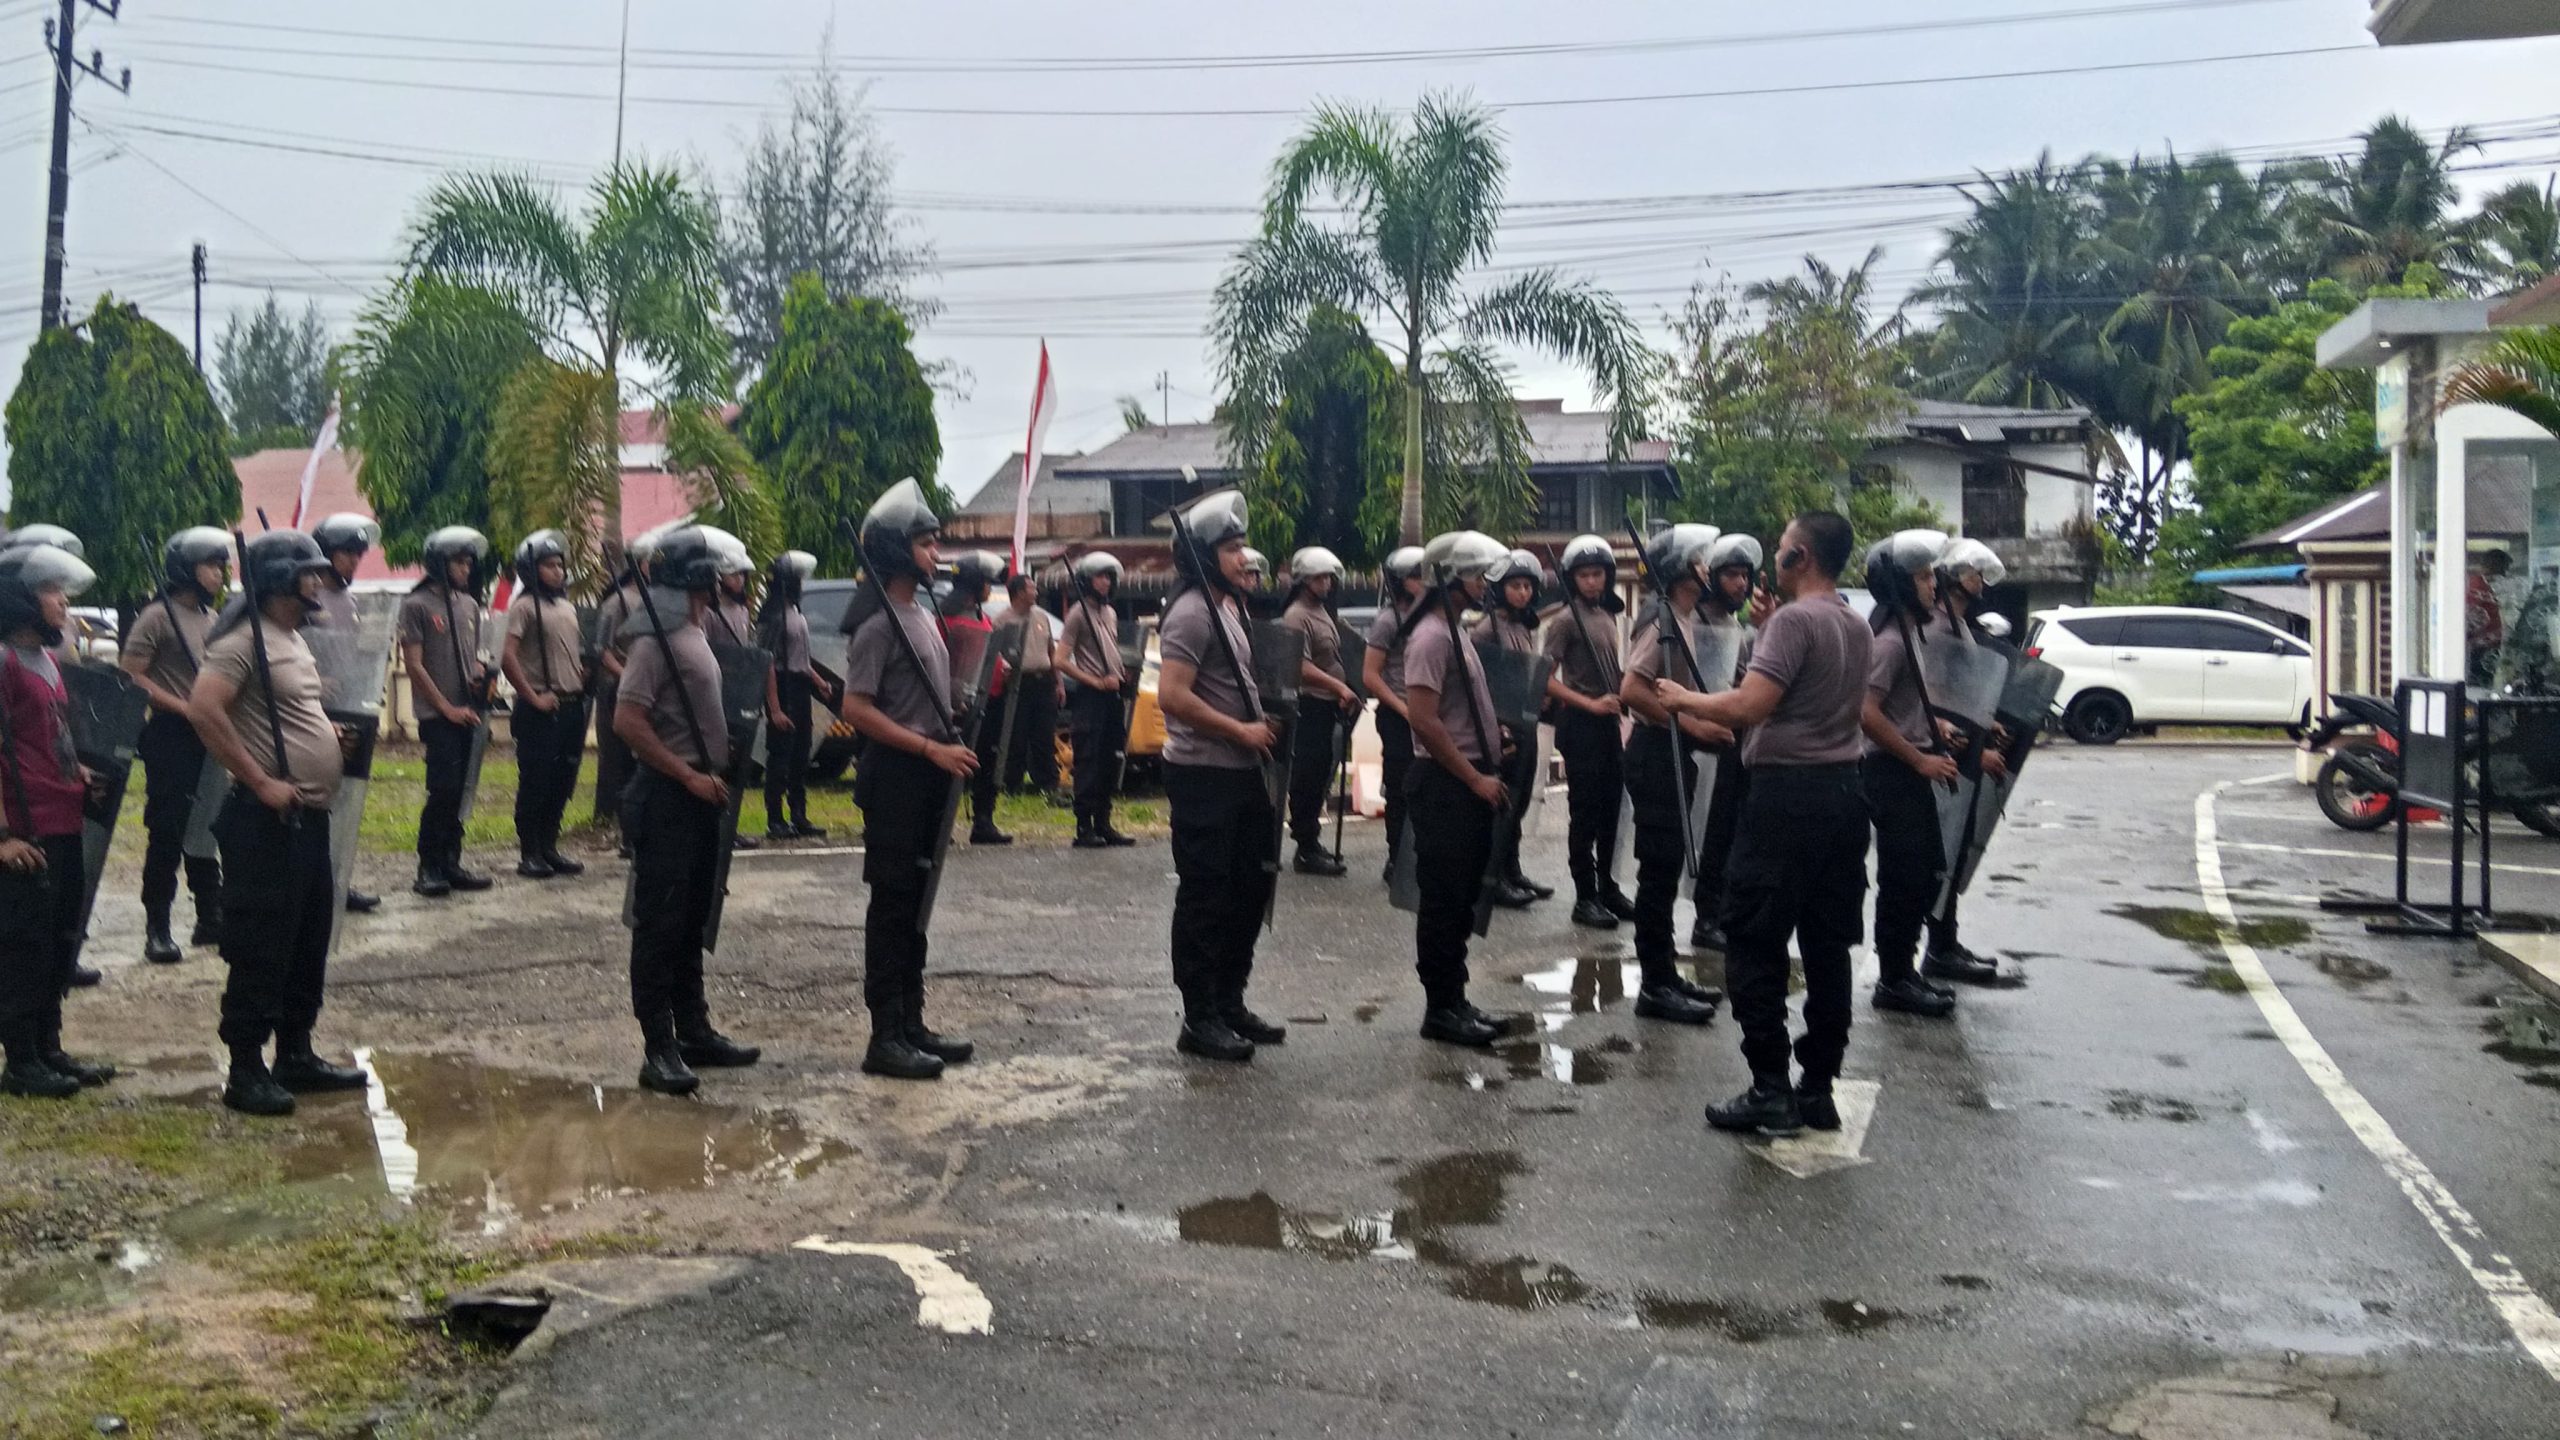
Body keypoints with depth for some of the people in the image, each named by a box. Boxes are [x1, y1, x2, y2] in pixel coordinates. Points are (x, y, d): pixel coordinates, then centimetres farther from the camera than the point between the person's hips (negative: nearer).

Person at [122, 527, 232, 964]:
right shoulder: (158, 616, -8)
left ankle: (210, 918, 21)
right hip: (171, 737, -7)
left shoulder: (209, 619, 15)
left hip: (208, 737, 7)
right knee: (167, 832, -5)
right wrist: (183, 707, -18)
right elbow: (130, 674, -14)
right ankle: (157, 929, 3)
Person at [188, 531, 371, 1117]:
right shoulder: (245, 639, -13)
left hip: (310, 816, 10)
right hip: (268, 820, -10)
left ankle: (296, 1054, 26)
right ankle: (245, 1070, 5)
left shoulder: (295, 639, 17)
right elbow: (204, 710, -25)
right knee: (260, 948, -3)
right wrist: (260, 782, -23)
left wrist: (332, 737, 11)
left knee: (309, 943, 15)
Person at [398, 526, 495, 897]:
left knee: (457, 792, 8)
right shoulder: (417, 605, -4)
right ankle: (429, 867, -1)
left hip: (467, 713, 6)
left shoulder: (469, 605, 15)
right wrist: (448, 708, -10)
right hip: (437, 714, -6)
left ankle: (450, 864, 14)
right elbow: (413, 664, -8)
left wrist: (480, 675, 0)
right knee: (444, 789, -11)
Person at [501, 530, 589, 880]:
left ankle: (549, 848, 21)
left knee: (563, 782, 11)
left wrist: (581, 680, 10)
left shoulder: (568, 608, 16)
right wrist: (533, 697, -16)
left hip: (572, 706, 7)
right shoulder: (525, 606, -8)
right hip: (541, 710, -7)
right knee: (535, 783, -1)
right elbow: (508, 658, -17)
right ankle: (529, 854, 6)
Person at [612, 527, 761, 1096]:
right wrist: (690, 776, -21)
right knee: (660, 924, -5)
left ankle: (694, 1032, 24)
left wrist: (714, 774, 12)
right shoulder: (657, 637, -15)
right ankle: (659, 1048, -1)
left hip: (700, 796, 10)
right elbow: (627, 721, -22)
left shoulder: (692, 632, 15)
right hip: (668, 798, -10)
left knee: (691, 922, 15)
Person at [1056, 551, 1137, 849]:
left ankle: (1103, 825, 17)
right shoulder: (1078, 613, -6)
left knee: (1109, 764, 10)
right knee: (1089, 764, -7)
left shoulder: (1110, 613, 18)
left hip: (1112, 696, 8)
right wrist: (1096, 682, -15)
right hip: (1089, 698, -8)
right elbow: (1061, 660, -12)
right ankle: (1084, 829, -4)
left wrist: (1123, 675, 7)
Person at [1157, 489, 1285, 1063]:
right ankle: (1200, 1020, 7)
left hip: (1241, 770, 10)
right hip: (1202, 774, -10)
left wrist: (1263, 724, 9)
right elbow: (1171, 695, -24)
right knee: (1205, 897, -2)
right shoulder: (1192, 613, -15)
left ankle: (1230, 1003, 28)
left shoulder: (1232, 606, 15)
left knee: (1251, 886, 16)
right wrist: (1241, 730, -19)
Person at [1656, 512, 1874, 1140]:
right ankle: (1818, 1088, 16)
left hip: (1787, 794, -8)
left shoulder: (1793, 620, -13)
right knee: (1828, 945, 10)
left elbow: (1750, 705, -23)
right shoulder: (1858, 628, 14)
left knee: (1755, 944, -1)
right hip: (1843, 789, 9)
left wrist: (1685, 699, -6)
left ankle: (1770, 1091, -1)